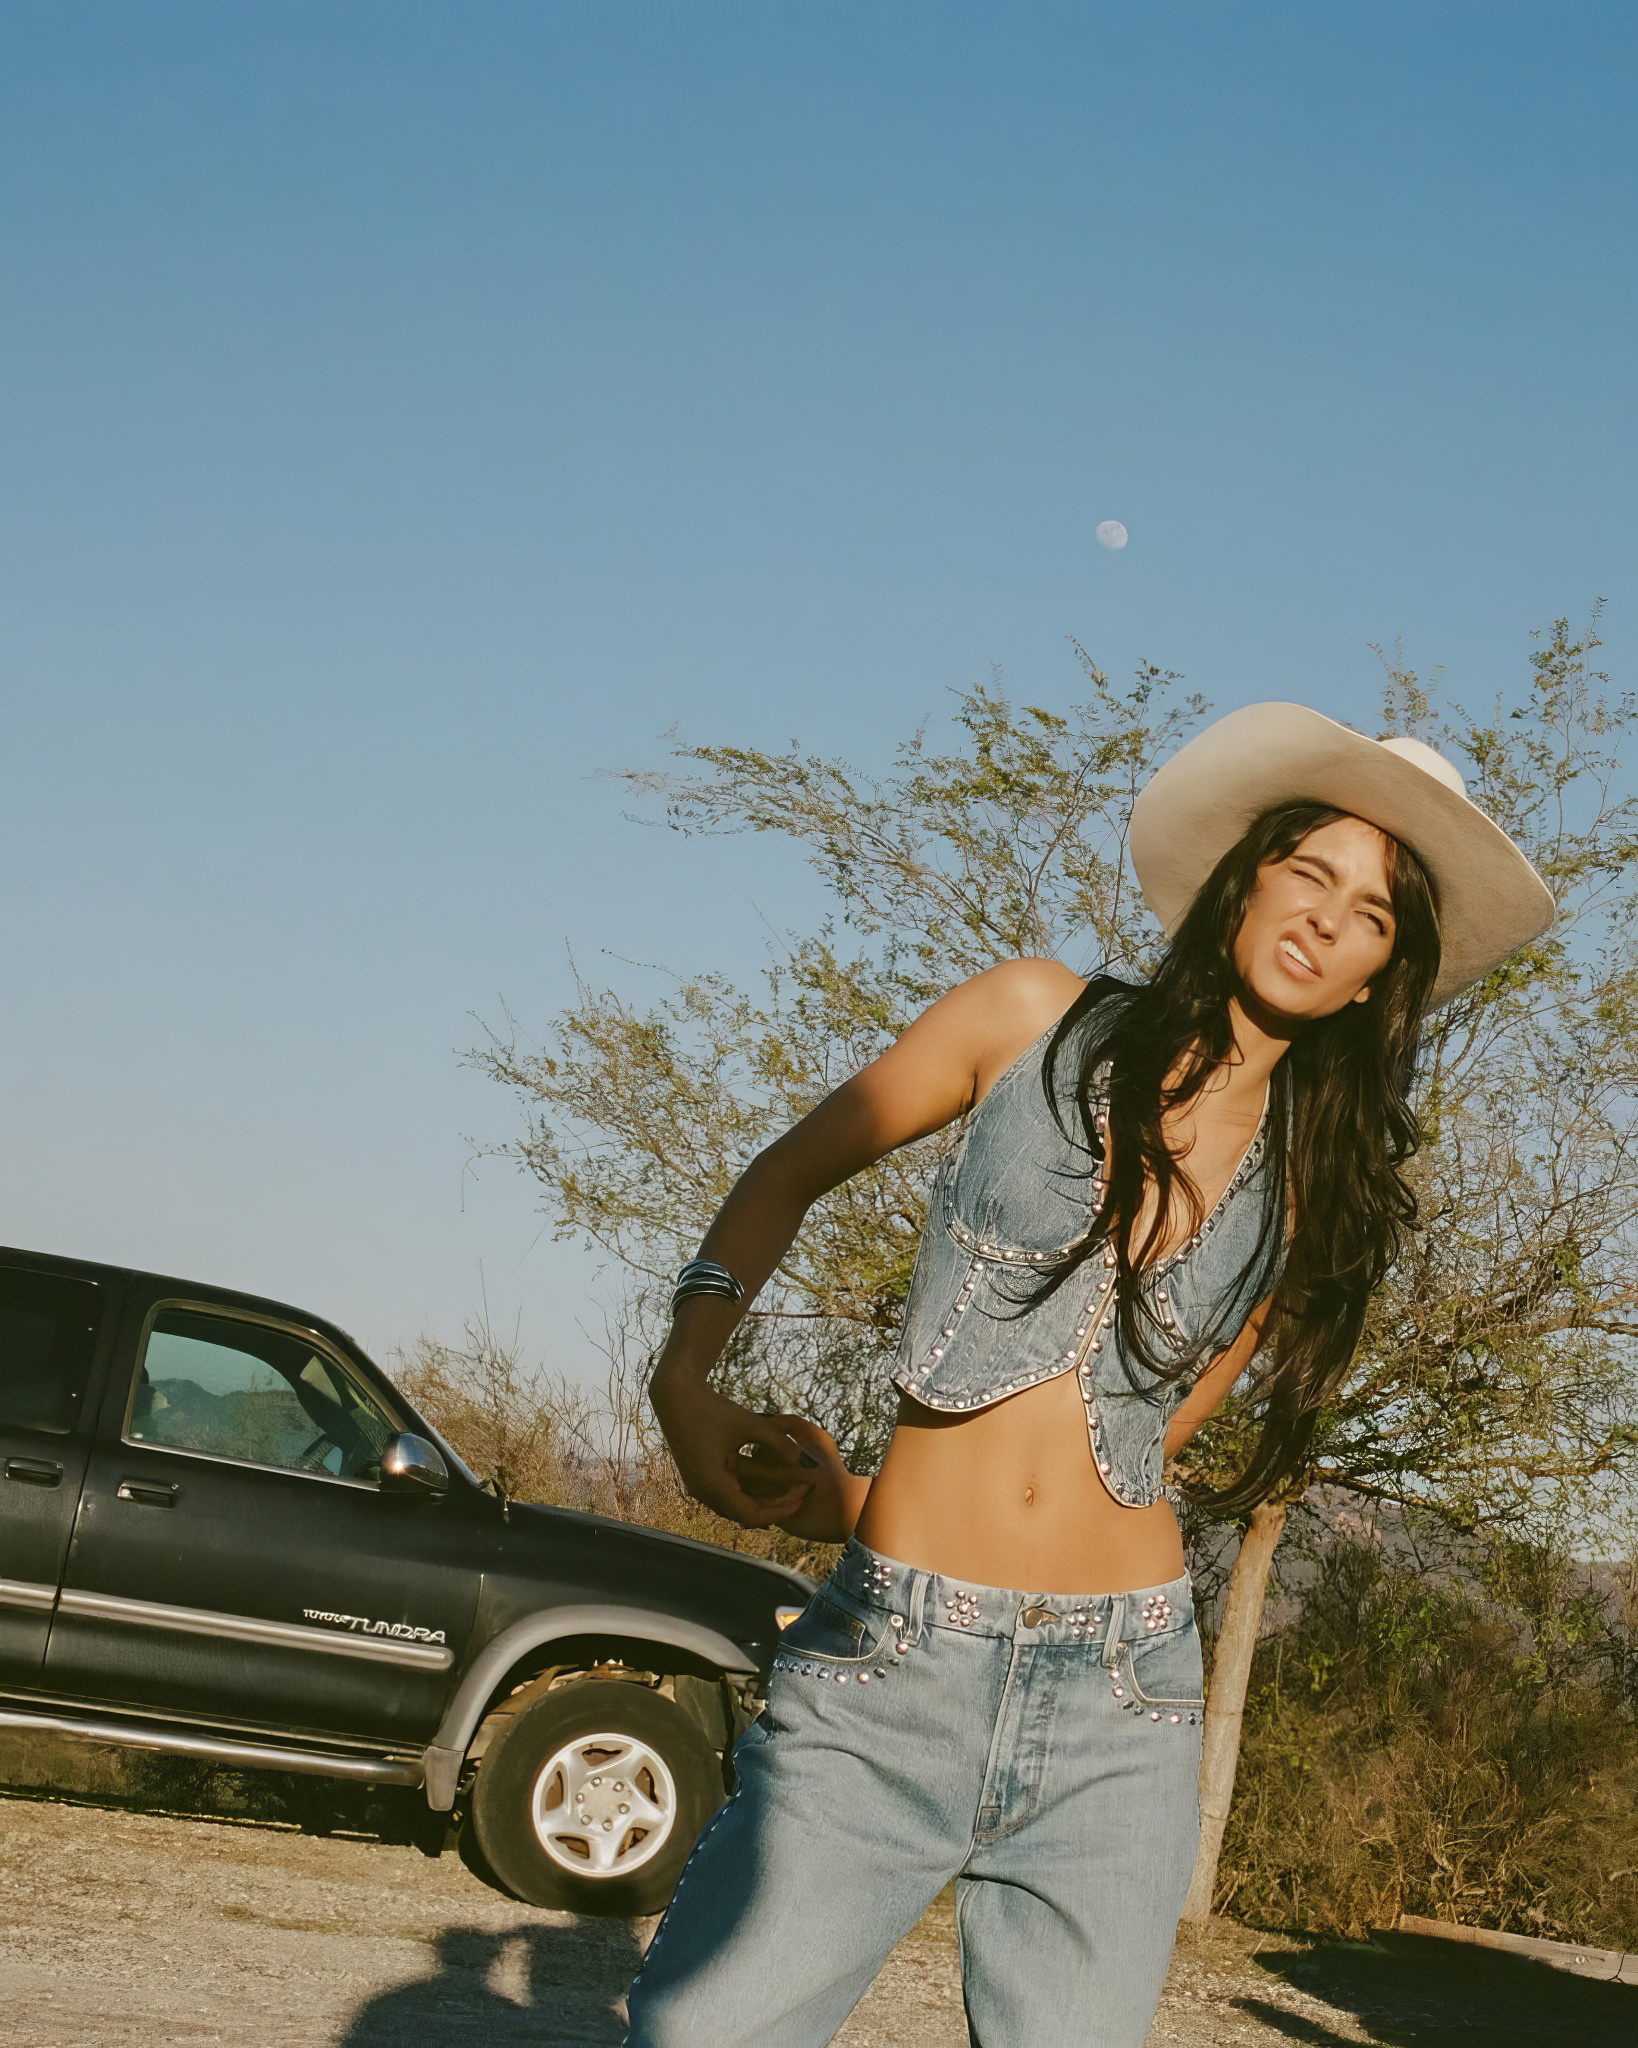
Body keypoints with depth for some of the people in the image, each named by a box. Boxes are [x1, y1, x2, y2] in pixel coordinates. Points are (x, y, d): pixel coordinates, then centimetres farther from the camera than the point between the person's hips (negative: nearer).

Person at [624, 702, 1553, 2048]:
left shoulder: (1319, 1198, 9)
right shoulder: (1039, 1020, 4)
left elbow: (1155, 1431, 11)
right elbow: (787, 1179, 13)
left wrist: (866, 1509, 1)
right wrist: (687, 1392, -3)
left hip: (1119, 1705, 2)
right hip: (890, 1675, -2)